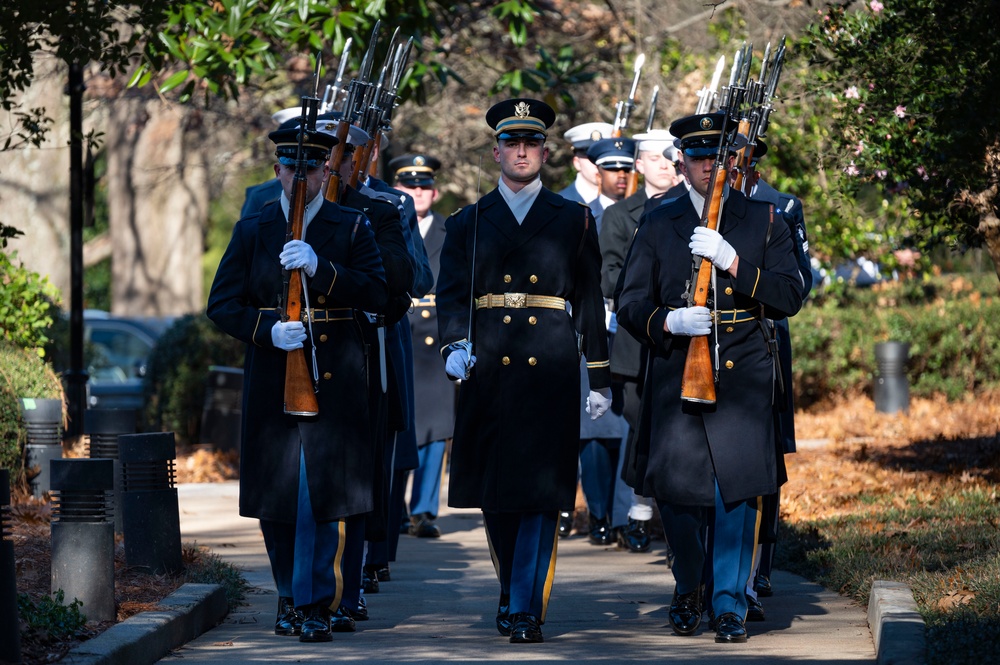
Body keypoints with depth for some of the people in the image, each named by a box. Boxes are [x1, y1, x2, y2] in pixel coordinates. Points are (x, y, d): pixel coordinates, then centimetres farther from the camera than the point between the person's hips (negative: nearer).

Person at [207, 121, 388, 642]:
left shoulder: (351, 228, 5)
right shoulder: (252, 231, 9)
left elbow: (377, 295, -7)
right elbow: (222, 305, 5)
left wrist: (319, 267, -20)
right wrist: (268, 330, -14)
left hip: (333, 379, -2)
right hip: (271, 378, 2)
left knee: (321, 490, -8)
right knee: (274, 494, 5)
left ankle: (314, 604, -3)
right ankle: (291, 595, 21)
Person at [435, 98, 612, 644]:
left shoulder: (573, 220, 10)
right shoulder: (468, 223, 11)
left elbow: (590, 301, 10)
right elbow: (451, 293, 3)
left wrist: (600, 380, 7)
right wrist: (454, 346, -16)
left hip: (550, 367, -1)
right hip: (487, 368, 2)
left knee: (540, 488, -9)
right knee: (494, 490, 7)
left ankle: (526, 608, -9)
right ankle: (510, 592, 25)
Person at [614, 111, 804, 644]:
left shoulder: (763, 222, 9)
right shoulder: (658, 225, 11)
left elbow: (789, 297, -1)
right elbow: (630, 304, 8)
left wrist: (732, 262, -13)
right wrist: (670, 322, -12)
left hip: (742, 376, -1)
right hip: (675, 374, 1)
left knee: (736, 489, -11)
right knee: (676, 489, -2)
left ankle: (730, 604, -1)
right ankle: (688, 590, 24)